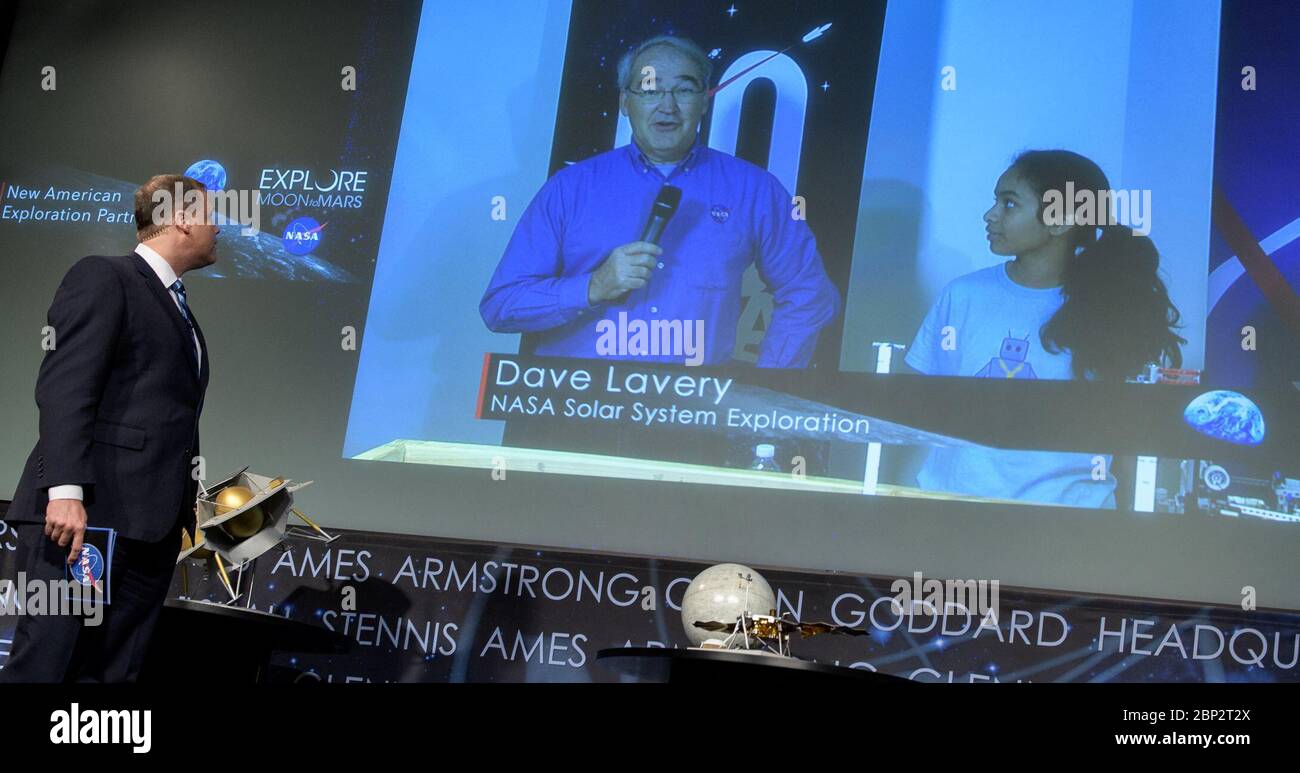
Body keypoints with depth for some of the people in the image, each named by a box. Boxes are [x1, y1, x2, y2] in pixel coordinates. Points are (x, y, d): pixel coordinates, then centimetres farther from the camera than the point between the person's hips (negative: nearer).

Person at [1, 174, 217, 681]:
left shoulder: (180, 310, 24)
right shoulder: (103, 278, -2)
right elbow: (63, 388, -14)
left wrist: (190, 507, 15)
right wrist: (66, 490, -24)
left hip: (151, 526, 8)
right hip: (84, 514, -8)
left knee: (112, 672, 6)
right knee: (44, 664, -8)